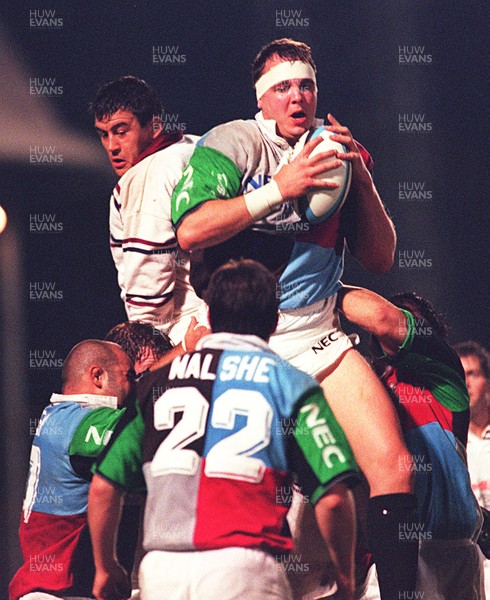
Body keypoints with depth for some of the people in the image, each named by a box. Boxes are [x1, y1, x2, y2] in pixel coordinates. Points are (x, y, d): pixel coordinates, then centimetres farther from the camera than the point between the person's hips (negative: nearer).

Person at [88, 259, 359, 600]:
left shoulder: (159, 383, 18)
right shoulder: (291, 384, 8)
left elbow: (103, 487, 15)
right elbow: (332, 497, -1)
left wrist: (105, 569, 27)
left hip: (159, 571, 4)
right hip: (243, 567, -3)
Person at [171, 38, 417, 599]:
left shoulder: (338, 149, 13)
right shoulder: (232, 144, -2)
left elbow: (380, 258, 11)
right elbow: (190, 230, -17)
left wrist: (360, 177, -3)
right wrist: (281, 187, -19)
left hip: (317, 336, 3)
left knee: (393, 467, -12)